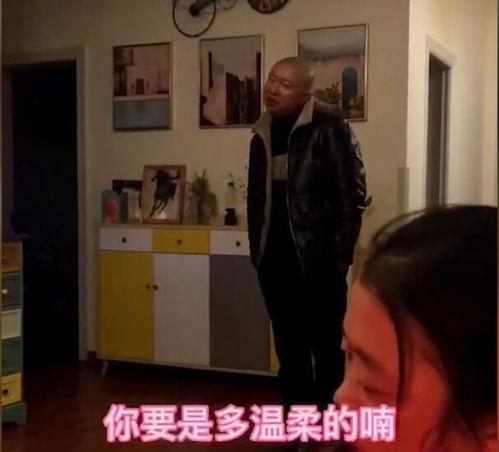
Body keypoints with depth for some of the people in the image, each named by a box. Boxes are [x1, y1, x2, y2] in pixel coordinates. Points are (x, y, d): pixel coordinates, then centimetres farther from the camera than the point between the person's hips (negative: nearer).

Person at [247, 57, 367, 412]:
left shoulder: (329, 130, -8)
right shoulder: (262, 136, 12)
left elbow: (352, 196, -10)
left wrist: (339, 257, -12)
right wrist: (257, 251, 12)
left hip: (317, 262, -6)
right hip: (275, 262, 6)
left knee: (327, 349, 3)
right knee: (289, 350, 14)